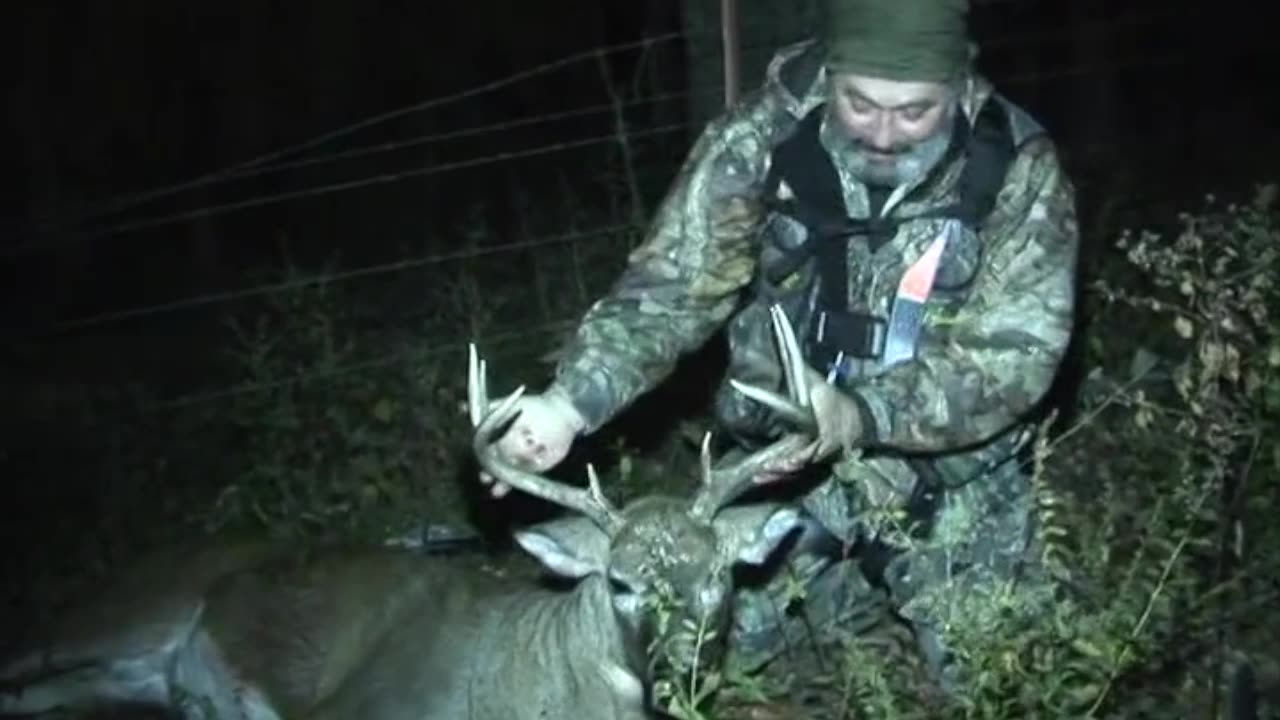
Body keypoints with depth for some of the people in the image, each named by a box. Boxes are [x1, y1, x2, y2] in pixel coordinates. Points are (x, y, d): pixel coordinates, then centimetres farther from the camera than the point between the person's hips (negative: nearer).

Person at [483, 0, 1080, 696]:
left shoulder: (1017, 168, -19)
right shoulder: (765, 135, -17)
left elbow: (1014, 354, -22)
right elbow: (671, 282, -16)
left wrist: (860, 412, -39)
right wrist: (572, 400, -33)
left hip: (951, 482, -1)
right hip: (778, 459, 1)